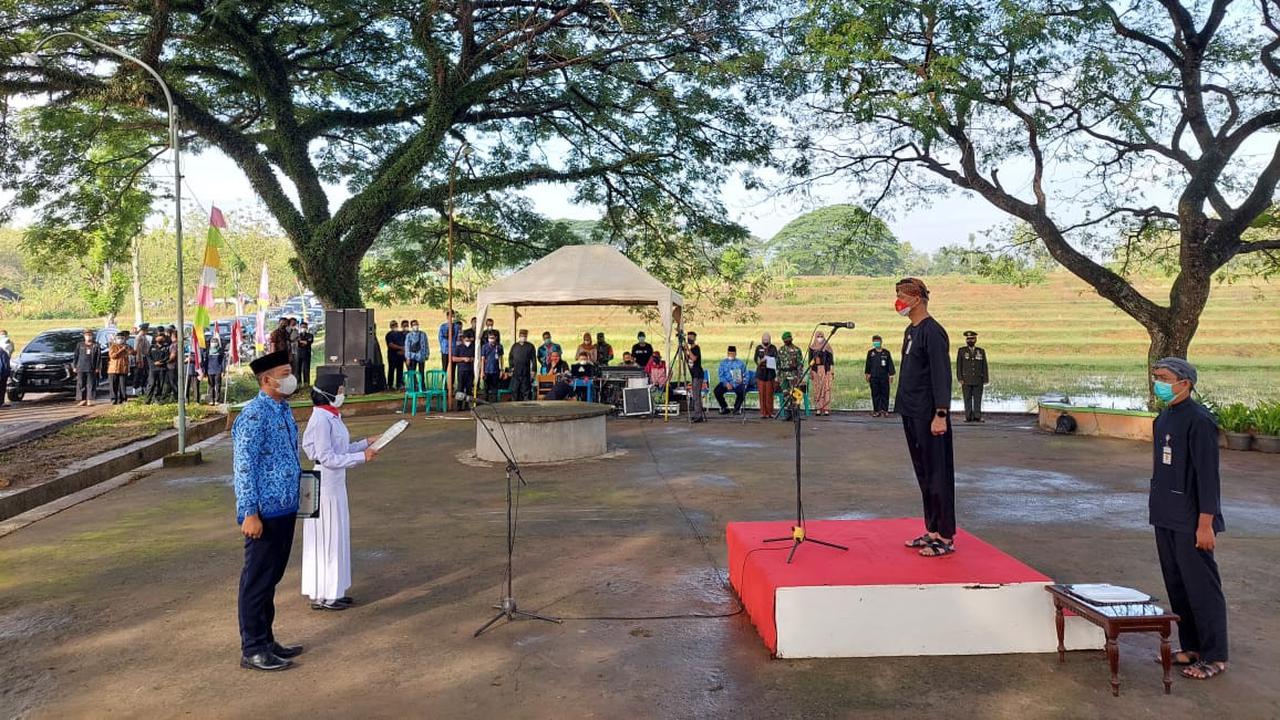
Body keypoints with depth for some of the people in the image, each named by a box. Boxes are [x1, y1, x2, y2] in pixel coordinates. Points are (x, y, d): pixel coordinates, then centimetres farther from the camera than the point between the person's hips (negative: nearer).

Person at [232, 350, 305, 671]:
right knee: (257, 581, 3)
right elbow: (244, 466, -20)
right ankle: (252, 650, 14)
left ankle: (266, 641, 29)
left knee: (272, 577, 17)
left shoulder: (283, 409, 11)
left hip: (285, 509, 9)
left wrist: (300, 481, 21)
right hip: (264, 512, -9)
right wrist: (249, 513, -21)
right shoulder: (255, 414, -17)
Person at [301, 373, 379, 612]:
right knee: (327, 537, 0)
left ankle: (332, 591, 27)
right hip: (325, 485, -9)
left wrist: (366, 443, 9)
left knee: (335, 536, 16)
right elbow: (326, 458, -21)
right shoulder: (321, 419, -19)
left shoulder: (332, 416, 9)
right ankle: (323, 596, 12)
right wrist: (361, 457, -21)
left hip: (335, 484, 9)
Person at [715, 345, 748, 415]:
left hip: (737, 384, -1)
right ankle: (725, 408, -3)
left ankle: (737, 408, -6)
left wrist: (743, 382, -9)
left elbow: (745, 375, 12)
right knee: (717, 391, -26)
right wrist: (726, 384, -15)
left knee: (742, 392, -32)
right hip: (725, 384, 1)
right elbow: (720, 375, 1)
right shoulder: (723, 363, 11)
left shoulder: (740, 363, 13)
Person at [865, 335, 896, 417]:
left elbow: (890, 364, 4)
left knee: (884, 393, 2)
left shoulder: (886, 352, 3)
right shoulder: (870, 353, 6)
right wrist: (867, 374, 9)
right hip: (874, 377, 1)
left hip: (884, 377, -1)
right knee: (875, 394, 3)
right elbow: (868, 364, 12)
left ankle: (884, 410, 9)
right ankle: (876, 410, 9)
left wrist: (891, 375, 1)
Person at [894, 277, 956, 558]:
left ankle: (946, 537, 5)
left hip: (929, 416, -9)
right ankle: (932, 531, 23)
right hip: (911, 414, 9)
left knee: (937, 475, -2)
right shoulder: (910, 331, 15)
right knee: (923, 474, 14)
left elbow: (941, 375, -18)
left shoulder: (932, 332, -13)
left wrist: (941, 415, -22)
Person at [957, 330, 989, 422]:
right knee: (967, 399, -1)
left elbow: (984, 366, 9)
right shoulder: (961, 351, 6)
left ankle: (977, 417, 2)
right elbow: (958, 366, 3)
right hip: (966, 380, -1)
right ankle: (968, 417, 1)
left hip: (978, 380, 1)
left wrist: (985, 380, 4)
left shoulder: (981, 351, 10)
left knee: (978, 399, -1)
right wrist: (960, 379, -5)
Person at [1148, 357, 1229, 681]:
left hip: (1191, 522, -8)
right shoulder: (1162, 419, 11)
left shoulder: (1199, 420, -14)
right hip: (1166, 519, 8)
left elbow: (1207, 474, -16)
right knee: (1176, 587, 15)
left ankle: (1214, 657, 12)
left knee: (1202, 588, 0)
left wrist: (1206, 523, -17)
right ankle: (1191, 647, 26)